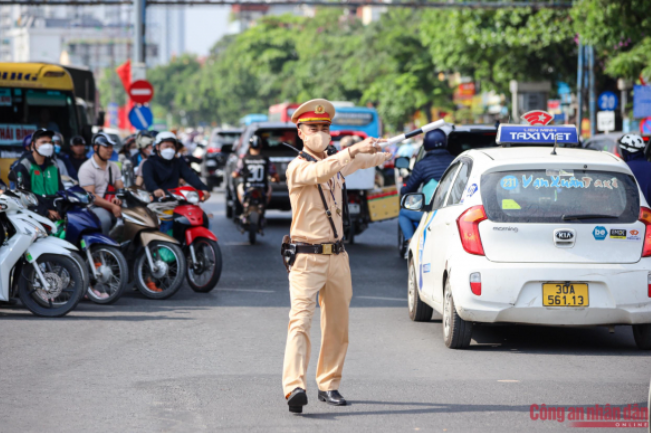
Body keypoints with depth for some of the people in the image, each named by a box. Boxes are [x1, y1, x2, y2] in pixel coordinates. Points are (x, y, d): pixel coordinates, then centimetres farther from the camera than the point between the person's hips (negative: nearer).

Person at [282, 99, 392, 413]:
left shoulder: (337, 162, 14)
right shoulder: (298, 167, -9)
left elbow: (361, 162, 38)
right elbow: (321, 172, -32)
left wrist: (382, 155, 55)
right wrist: (353, 151, -41)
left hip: (337, 256, 7)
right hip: (307, 257, -7)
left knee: (337, 326, 10)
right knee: (300, 321, -18)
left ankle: (329, 385, 20)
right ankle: (294, 387, -31)